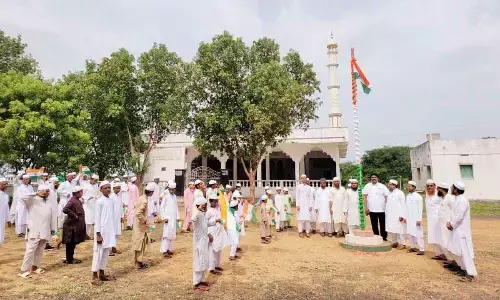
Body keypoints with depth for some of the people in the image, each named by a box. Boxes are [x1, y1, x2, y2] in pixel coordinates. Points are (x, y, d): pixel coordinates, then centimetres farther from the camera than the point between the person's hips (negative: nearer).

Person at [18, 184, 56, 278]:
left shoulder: (48, 204, 13)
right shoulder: (33, 200, -5)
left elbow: (53, 217, 15)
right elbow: (22, 197, -26)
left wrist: (53, 229, 12)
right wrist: (35, 194, -19)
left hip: (44, 232, 6)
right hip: (34, 231, -6)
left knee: (40, 251, 13)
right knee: (30, 250, -5)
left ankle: (34, 267, 26)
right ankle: (24, 270, 5)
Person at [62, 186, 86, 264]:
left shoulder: (78, 200, 11)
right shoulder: (72, 200, -17)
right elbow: (65, 209, -31)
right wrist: (74, 216, -23)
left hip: (77, 225, 9)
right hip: (72, 225, -9)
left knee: (73, 243, 16)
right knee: (70, 243, 1)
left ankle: (71, 258, 26)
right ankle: (69, 259, 10)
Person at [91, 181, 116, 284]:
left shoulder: (111, 200, 8)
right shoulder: (99, 201, -11)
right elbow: (97, 218, -12)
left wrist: (113, 232, 13)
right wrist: (98, 234, -15)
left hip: (110, 230, 7)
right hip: (102, 230, -7)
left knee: (106, 252, 11)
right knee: (99, 252, 0)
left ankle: (101, 274, 21)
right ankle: (95, 276, 9)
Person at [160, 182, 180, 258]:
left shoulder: (175, 197, 11)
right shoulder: (166, 197, -6)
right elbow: (161, 208, -6)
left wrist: (177, 217, 12)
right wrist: (164, 217, -11)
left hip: (174, 219, 6)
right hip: (168, 218, -6)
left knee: (172, 234, 9)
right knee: (166, 234, -8)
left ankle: (169, 249, 18)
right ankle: (164, 251, -6)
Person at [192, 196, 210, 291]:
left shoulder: (203, 213, 8)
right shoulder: (197, 213, -21)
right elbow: (193, 219, -47)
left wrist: (208, 235, 22)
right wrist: (198, 210, -40)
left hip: (204, 240, 9)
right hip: (199, 241, -9)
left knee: (204, 261, 17)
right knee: (199, 261, 0)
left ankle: (200, 280, 29)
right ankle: (197, 283, 11)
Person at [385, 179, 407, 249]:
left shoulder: (399, 193, -9)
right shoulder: (389, 193, 12)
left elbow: (403, 205, -11)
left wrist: (402, 215, -15)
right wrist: (386, 213, 11)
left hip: (397, 216, -7)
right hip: (390, 215, 7)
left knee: (399, 230, -3)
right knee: (392, 230, 11)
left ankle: (403, 244, 7)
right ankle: (394, 242, 22)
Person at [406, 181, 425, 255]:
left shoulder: (418, 196, -10)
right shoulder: (408, 196, 9)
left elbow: (420, 209, -12)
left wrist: (419, 219, -16)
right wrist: (405, 217, 10)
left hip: (416, 218, -6)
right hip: (409, 218, 7)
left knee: (418, 234, -5)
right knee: (410, 233, 12)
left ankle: (421, 249, -1)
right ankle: (412, 247, 22)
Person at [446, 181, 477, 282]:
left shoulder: (462, 200, -19)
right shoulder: (457, 199, 11)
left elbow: (459, 217, -23)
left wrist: (451, 224, -11)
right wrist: (450, 222, 3)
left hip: (462, 230, -10)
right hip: (457, 230, 10)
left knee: (464, 252, -6)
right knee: (456, 251, 16)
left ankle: (471, 273, 0)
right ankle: (465, 269, 27)